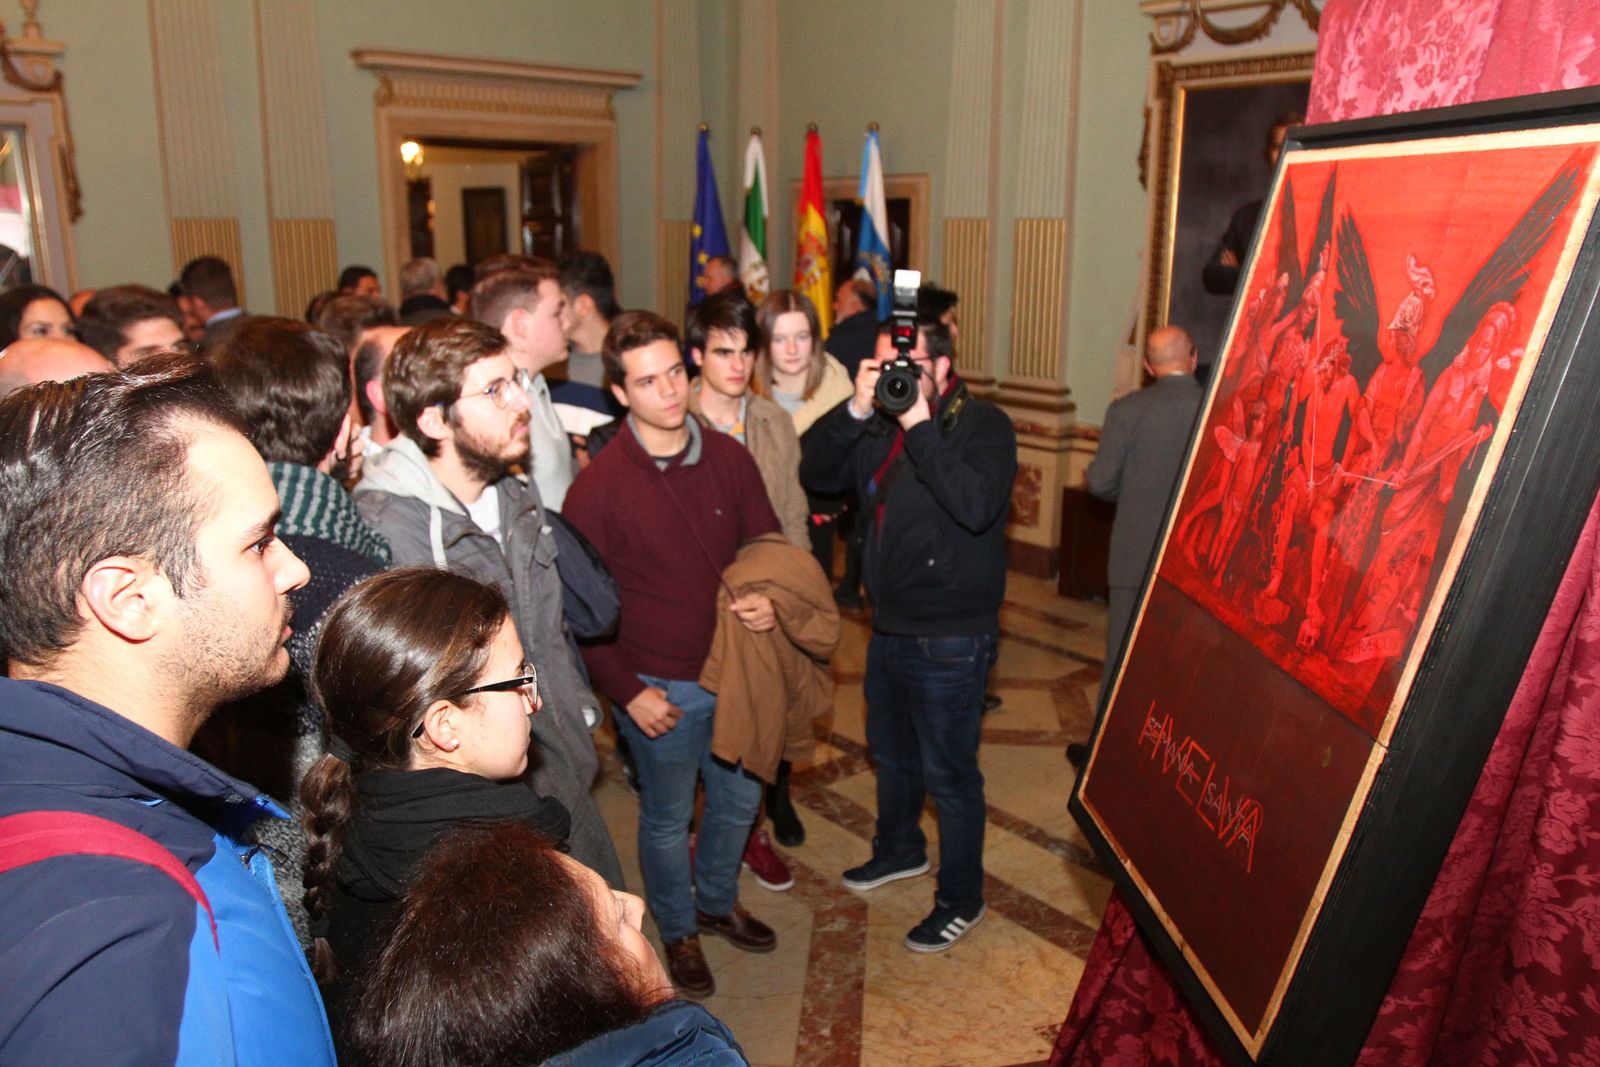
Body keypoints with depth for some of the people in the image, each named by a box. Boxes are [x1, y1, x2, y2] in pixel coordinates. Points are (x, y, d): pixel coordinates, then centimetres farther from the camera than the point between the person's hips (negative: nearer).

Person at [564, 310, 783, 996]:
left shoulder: (728, 458, -4)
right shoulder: (599, 486, -16)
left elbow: (767, 541, 8)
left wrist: (770, 597, -13)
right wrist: (627, 691, -14)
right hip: (659, 686, -4)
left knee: (739, 799, 21)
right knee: (668, 817, 15)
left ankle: (717, 902, 49)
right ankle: (678, 931, 41)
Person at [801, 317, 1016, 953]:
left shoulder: (983, 425, -15)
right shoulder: (881, 427, 5)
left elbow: (976, 506, -32)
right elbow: (816, 475, -3)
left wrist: (921, 425, -32)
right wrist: (856, 410, -15)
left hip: (950, 638, -7)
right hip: (889, 628, 8)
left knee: (949, 773, 6)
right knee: (891, 752, 26)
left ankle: (961, 900, 26)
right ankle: (900, 850, 51)